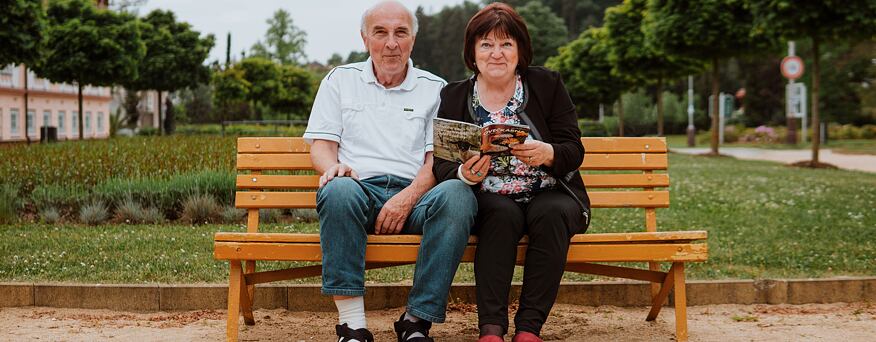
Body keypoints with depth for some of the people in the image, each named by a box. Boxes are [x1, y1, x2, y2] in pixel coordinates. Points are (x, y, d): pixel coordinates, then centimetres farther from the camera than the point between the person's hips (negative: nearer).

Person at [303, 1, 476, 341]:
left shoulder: (435, 88, 16)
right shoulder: (340, 80, 18)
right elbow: (321, 146, 11)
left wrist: (407, 198, -13)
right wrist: (333, 167, -15)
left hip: (414, 193, 1)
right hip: (360, 188, 0)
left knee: (458, 195, -33)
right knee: (339, 190, -37)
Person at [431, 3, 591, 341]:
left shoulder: (547, 84, 4)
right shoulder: (453, 97, 6)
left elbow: (574, 151, -2)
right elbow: (441, 166, -1)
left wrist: (547, 153, -26)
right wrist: (465, 174, -25)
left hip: (550, 197, 0)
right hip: (488, 202, 0)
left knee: (550, 214, -32)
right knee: (504, 214, -32)